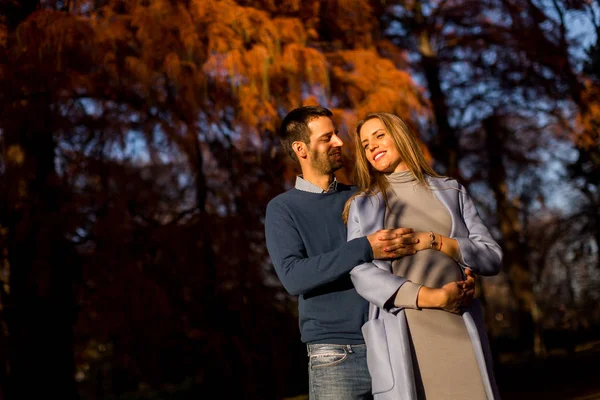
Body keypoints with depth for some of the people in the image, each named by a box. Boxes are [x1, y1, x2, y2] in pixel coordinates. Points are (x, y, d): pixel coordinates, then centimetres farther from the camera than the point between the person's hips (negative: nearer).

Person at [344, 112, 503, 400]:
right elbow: (362, 275, -3)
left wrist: (433, 241, -7)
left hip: (460, 330, 1)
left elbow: (492, 258, 9)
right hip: (400, 336, -1)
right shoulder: (362, 206, 11)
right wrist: (433, 298, -13)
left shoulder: (451, 192, 16)